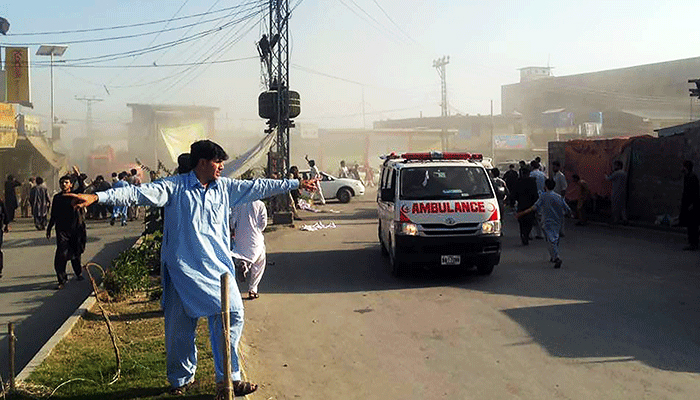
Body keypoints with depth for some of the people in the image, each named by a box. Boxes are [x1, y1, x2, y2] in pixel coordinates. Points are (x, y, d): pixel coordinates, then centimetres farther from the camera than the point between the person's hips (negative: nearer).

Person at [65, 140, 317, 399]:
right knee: (179, 326, 3)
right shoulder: (175, 187, -5)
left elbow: (258, 187, 15)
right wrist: (97, 197, -25)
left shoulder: (225, 188, 9)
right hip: (183, 270, -4)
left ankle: (228, 379, 7)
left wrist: (296, 184, 17)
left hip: (217, 268, 4)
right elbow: (138, 193, -13)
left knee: (232, 314, -4)